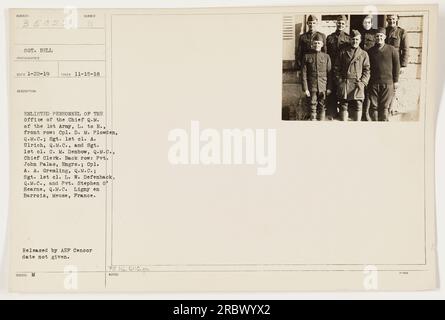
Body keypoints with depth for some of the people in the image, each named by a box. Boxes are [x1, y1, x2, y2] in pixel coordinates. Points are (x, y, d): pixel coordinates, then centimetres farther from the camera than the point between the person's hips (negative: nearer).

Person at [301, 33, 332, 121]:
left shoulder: (326, 56, 5)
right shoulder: (307, 56, 2)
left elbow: (329, 73, 5)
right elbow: (304, 74, 0)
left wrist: (329, 88, -1)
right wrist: (305, 88, -7)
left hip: (323, 87, 1)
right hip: (312, 87, -1)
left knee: (322, 108, 6)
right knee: (313, 108, 1)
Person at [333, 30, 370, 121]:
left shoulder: (364, 54, 11)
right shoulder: (343, 52, 10)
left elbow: (367, 70, 7)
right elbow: (336, 68, 8)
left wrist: (362, 82, -6)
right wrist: (339, 81, -2)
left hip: (357, 84, 0)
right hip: (344, 84, 0)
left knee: (358, 106, -3)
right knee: (344, 106, 1)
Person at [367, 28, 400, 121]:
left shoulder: (391, 49, 3)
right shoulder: (370, 51, 9)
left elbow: (396, 65, 6)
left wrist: (396, 80, 3)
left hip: (388, 83, -2)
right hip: (373, 83, 2)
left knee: (385, 107, -1)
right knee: (374, 106, 2)